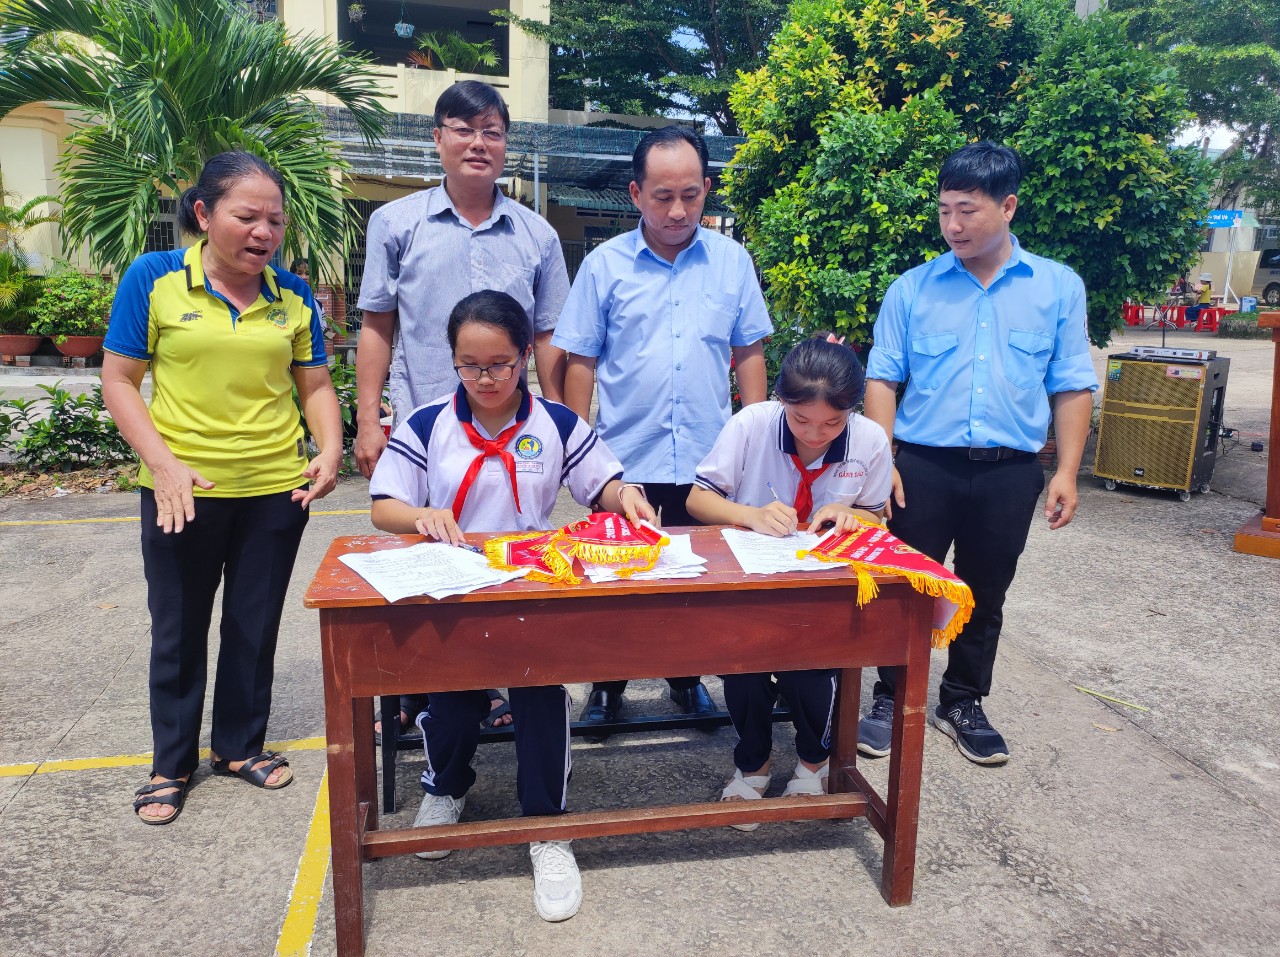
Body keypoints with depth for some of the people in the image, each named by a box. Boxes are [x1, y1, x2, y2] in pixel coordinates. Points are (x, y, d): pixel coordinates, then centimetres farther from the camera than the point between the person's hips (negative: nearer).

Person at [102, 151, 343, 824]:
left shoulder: (293, 296, 3)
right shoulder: (152, 279, -5)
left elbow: (314, 385, 9)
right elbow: (119, 381, -4)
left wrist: (330, 448, -9)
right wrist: (163, 465, -16)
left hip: (277, 488, 2)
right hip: (183, 490, -2)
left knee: (255, 625, 14)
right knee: (178, 629, 12)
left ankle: (241, 744, 34)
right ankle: (172, 764, 30)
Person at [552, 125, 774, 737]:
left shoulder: (732, 261, 2)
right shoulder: (605, 265, -2)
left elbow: (749, 353, 7)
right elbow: (580, 361, 1)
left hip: (708, 459, 1)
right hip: (623, 459, -1)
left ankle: (687, 679, 34)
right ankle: (607, 688, 28)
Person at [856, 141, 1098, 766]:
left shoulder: (1059, 288, 4)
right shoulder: (913, 288, 1)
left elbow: (1072, 387, 5)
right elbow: (881, 379, 0)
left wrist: (1067, 471, -2)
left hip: (1010, 473, 1)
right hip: (923, 466, -1)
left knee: (985, 596, 14)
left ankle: (963, 705, 32)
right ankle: (892, 701, 25)